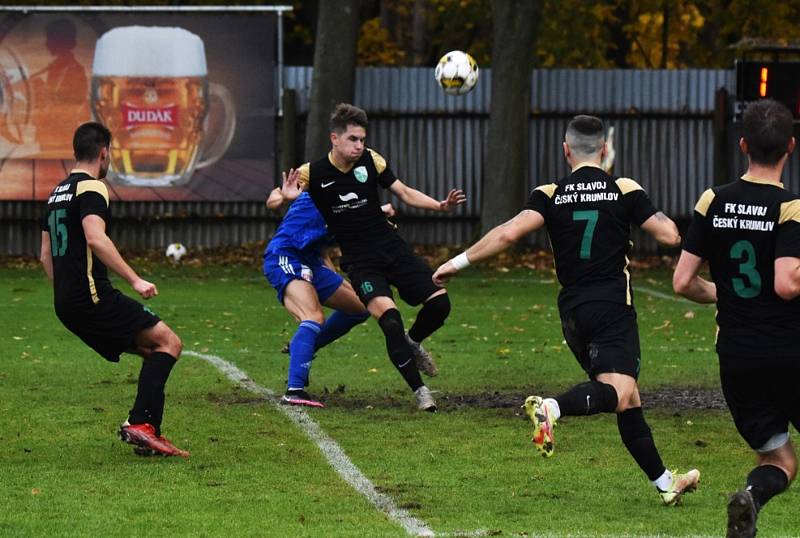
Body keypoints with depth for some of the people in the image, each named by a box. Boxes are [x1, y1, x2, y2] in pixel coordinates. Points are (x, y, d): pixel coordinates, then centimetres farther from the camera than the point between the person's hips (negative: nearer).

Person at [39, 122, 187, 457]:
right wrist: (134, 280, -24)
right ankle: (140, 423, -19)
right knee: (168, 342, -9)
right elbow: (95, 239, -25)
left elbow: (45, 255, 24)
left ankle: (146, 435, 5)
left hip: (66, 304, 9)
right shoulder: (91, 188, -8)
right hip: (92, 296, -9)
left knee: (154, 353, 14)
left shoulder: (57, 192, 21)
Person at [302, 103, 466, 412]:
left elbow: (405, 193, 7)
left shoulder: (371, 160, -1)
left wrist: (440, 205, -7)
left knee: (439, 303, -8)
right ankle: (419, 390, -14)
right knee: (388, 315, -26)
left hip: (392, 247, 4)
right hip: (359, 260, -4)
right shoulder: (313, 173, -9)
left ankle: (412, 343, 26)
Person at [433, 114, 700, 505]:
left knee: (627, 399, 13)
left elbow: (509, 233, -11)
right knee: (618, 393, -20)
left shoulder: (550, 195, 3)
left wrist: (460, 261, -4)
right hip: (614, 308, -5)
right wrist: (663, 220, 21)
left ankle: (664, 482, 16)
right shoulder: (624, 190, -1)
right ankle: (551, 407, -46)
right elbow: (669, 236, -2)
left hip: (573, 312, 5)